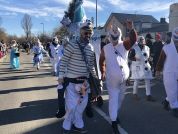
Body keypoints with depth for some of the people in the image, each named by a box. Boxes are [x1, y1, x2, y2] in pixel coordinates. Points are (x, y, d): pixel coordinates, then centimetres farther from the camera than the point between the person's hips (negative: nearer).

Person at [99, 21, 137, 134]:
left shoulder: (124, 45, -1)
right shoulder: (106, 48, 2)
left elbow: (133, 39, -21)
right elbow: (102, 60, 15)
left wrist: (131, 29, -39)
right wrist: (103, 72, 12)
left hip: (124, 78, 2)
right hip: (111, 79, -2)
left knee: (120, 98, 18)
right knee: (113, 99, -1)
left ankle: (115, 114, 41)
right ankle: (114, 122, 7)